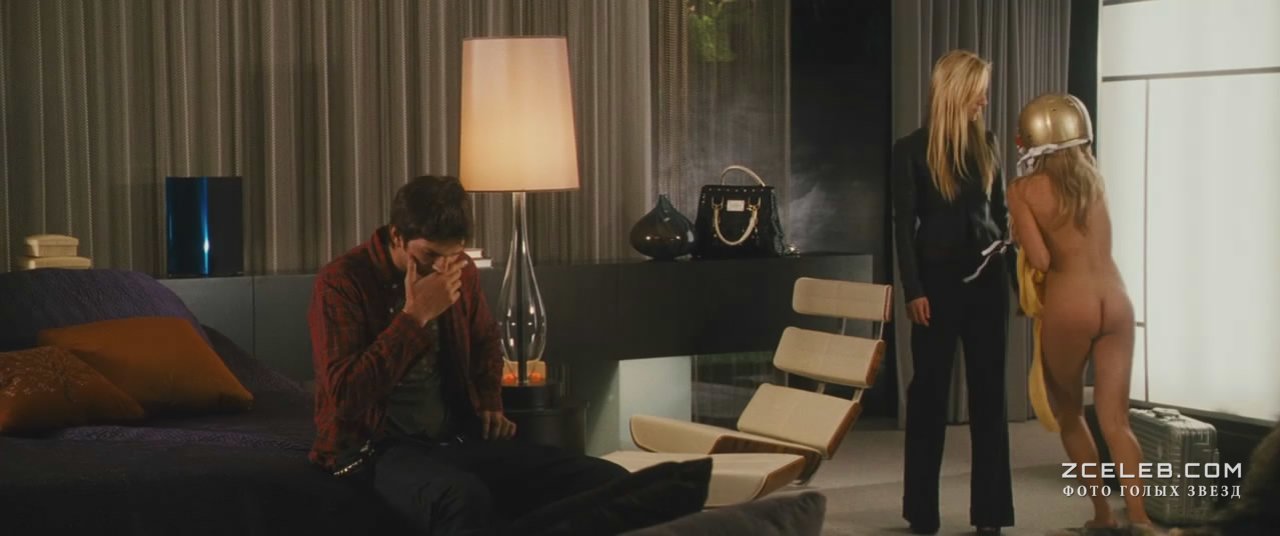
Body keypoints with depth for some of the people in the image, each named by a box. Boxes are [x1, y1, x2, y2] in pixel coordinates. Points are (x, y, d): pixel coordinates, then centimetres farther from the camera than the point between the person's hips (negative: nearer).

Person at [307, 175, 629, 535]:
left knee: (609, 481, -15)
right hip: (377, 449, -6)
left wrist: (490, 403, 13)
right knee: (463, 497, -43)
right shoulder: (342, 282, -11)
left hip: (459, 438, 6)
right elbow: (345, 396, -22)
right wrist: (414, 316, -22)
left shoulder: (461, 272, 7)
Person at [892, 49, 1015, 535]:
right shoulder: (912, 149, -4)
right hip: (938, 279, -4)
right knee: (930, 391, 4)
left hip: (986, 278, 4)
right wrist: (913, 290, -13)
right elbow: (904, 225, -6)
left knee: (989, 391, 4)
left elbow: (1000, 212, 12)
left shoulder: (986, 143, 8)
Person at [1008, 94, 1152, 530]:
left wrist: (1019, 236, 8)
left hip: (1069, 306, -4)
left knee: (1068, 413, 18)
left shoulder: (1024, 189, -4)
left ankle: (1102, 513, 19)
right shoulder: (1091, 175, 10)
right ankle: (1139, 517, -13)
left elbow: (1040, 261, -11)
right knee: (1115, 421, 2)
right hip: (1115, 303, 4)